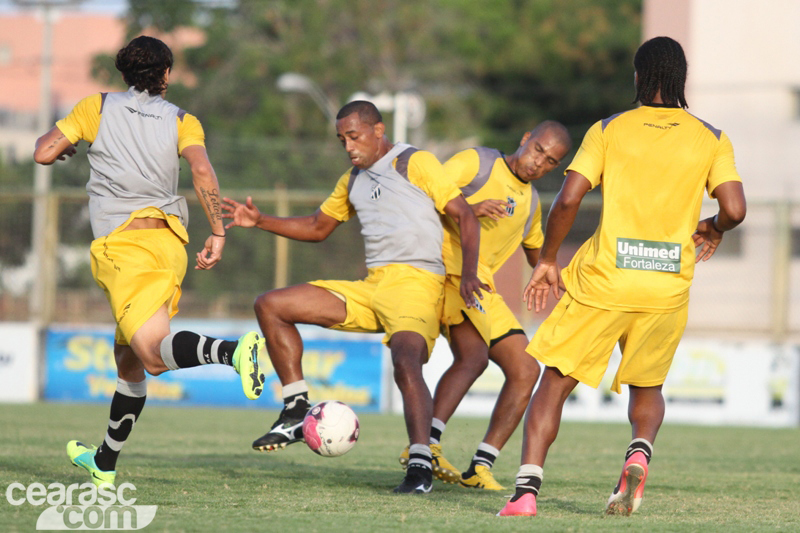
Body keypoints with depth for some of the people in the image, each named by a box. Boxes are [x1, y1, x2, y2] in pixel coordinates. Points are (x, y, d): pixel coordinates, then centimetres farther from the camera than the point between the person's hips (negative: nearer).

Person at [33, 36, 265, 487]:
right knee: (128, 358, 18)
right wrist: (218, 234, -7)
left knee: (155, 355, -21)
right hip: (170, 242, 5)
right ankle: (104, 464, 27)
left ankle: (232, 351, -49)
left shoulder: (97, 108, 8)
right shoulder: (181, 121, 11)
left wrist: (59, 146, 28)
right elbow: (202, 171, -7)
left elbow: (44, 153, 5)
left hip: (123, 242, -5)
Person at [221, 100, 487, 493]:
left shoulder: (415, 163, -1)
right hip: (371, 287, 8)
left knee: (406, 361, -35)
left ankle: (420, 465, -38)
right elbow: (317, 228, 33)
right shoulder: (353, 181, 22)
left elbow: (464, 215, -6)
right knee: (270, 306, 3)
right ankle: (296, 412, 2)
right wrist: (260, 221, 20)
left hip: (415, 282, -8)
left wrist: (469, 273, -21)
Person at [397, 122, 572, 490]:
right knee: (475, 356, -27)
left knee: (526, 370, -2)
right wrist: (470, 209, -21)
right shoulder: (477, 162, 1)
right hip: (446, 269, -8)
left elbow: (536, 253, 37)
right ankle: (426, 445, -34)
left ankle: (481, 467, -3)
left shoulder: (531, 202, 22)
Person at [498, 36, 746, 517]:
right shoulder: (711, 139, 4)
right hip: (669, 288, 2)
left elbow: (568, 199, -7)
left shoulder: (608, 130, 1)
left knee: (557, 381, 6)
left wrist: (548, 260, 5)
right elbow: (735, 209, -7)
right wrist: (713, 229, 15)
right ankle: (640, 453, -7)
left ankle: (528, 488, -10)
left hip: (603, 280, -2)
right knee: (647, 387, 23)